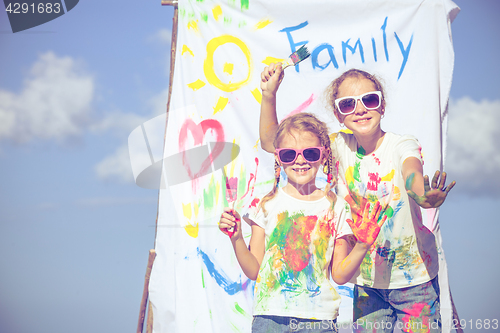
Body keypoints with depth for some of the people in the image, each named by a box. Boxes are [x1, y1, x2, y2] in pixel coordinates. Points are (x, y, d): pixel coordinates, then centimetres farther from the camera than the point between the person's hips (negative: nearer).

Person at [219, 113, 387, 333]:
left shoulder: (335, 207, 4)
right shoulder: (267, 205, 4)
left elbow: (340, 275, 4)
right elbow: (253, 271, 4)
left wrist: (361, 247, -10)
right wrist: (236, 239, -9)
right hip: (270, 315, 0)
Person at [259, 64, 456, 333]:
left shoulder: (401, 145, -13)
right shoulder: (339, 146, -3)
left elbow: (411, 173, -38)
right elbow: (271, 141, 2)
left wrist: (423, 194, -62)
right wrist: (269, 95, -13)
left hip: (414, 279, -3)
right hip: (367, 281, 3)